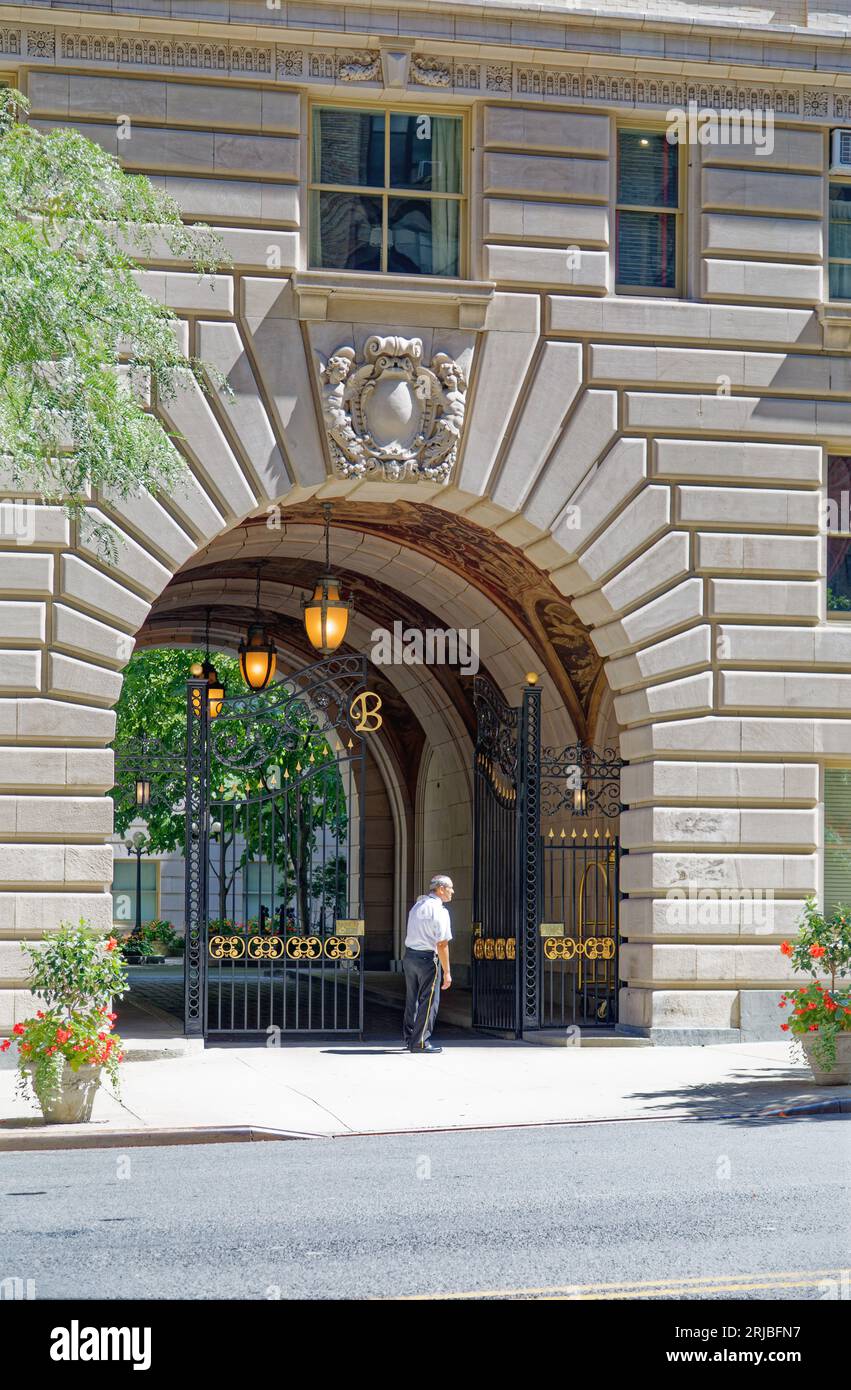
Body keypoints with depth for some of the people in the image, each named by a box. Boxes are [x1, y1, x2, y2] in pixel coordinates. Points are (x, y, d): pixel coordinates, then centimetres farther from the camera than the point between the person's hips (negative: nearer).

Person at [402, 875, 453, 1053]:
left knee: (412, 1000, 17)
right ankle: (420, 1042, 3)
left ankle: (409, 1038, 25)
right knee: (429, 1001, 1)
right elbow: (442, 944, -16)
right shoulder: (439, 911, -13)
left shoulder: (417, 905, 12)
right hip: (427, 958, -8)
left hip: (409, 955, 8)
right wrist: (446, 972, -14)